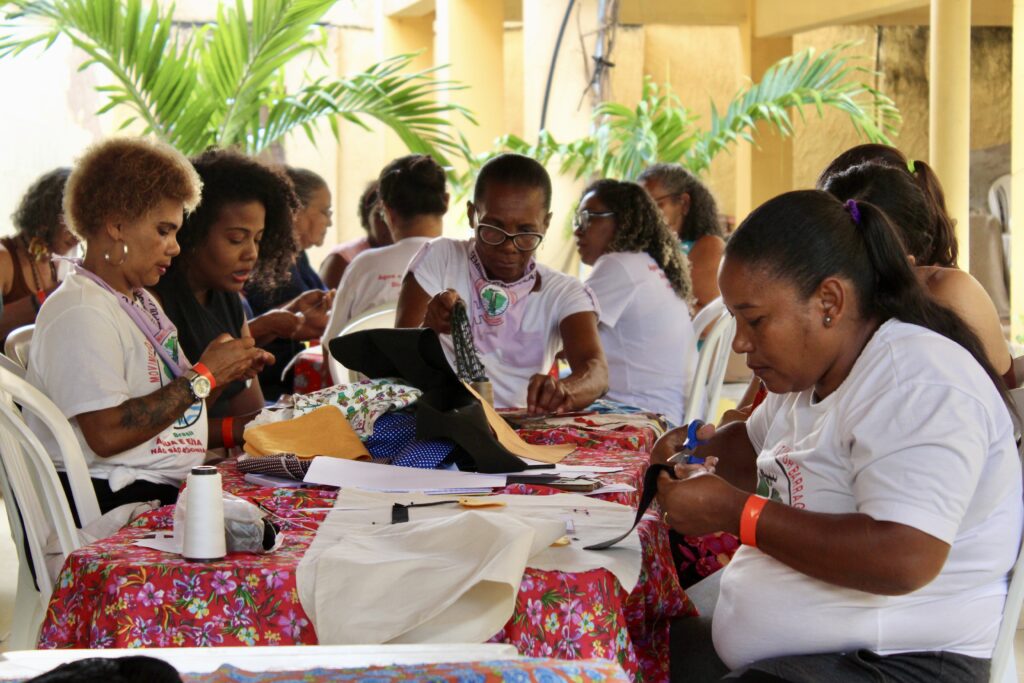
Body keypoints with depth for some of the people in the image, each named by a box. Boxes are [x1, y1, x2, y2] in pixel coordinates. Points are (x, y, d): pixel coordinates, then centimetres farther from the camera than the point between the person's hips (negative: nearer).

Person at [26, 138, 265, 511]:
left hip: (168, 487, 10)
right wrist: (203, 377, -14)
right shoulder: (79, 312, -12)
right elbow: (106, 434, -22)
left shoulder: (140, 300, 20)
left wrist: (220, 371, 4)